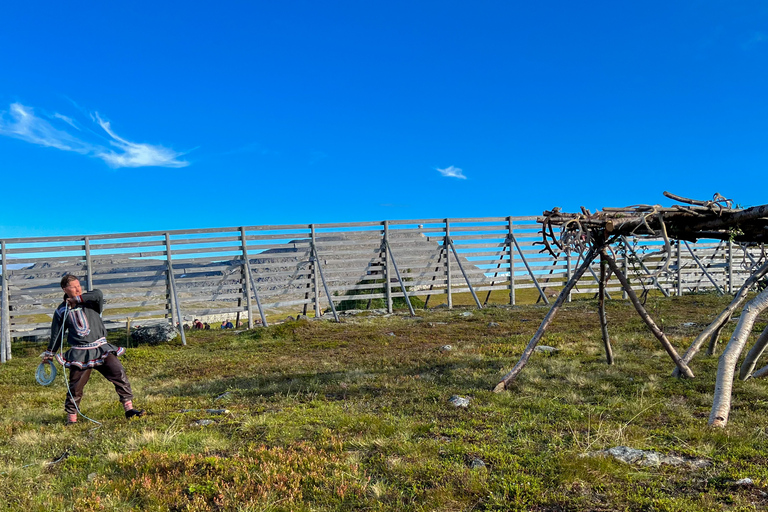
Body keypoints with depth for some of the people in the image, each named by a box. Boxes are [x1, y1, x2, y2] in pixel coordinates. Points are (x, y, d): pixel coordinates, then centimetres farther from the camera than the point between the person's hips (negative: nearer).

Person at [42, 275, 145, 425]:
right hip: (79, 354, 1)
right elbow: (56, 334, 18)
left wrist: (77, 299, -12)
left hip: (101, 349, 0)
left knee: (120, 374, -10)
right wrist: (49, 353, 24)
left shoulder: (89, 301, 3)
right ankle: (71, 416, 25)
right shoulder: (61, 311, 7)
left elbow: (98, 294, -22)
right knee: (76, 387, 5)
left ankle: (129, 408, -4)